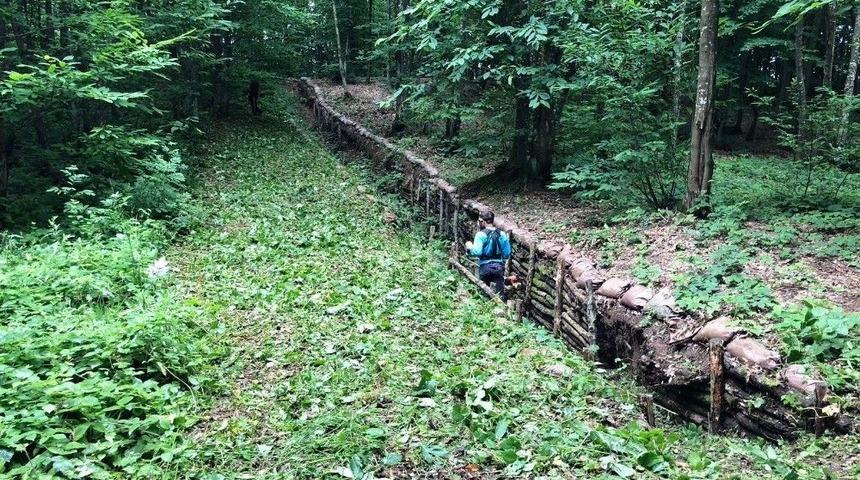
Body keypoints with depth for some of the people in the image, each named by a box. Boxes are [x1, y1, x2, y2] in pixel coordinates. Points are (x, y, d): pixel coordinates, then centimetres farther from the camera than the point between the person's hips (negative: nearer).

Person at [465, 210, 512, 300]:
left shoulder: (481, 234, -9)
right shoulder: (502, 234, 3)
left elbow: (477, 252, -18)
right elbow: (507, 254, 4)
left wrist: (470, 247, 1)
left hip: (485, 267, -2)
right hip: (499, 267, 3)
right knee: (500, 294, 0)